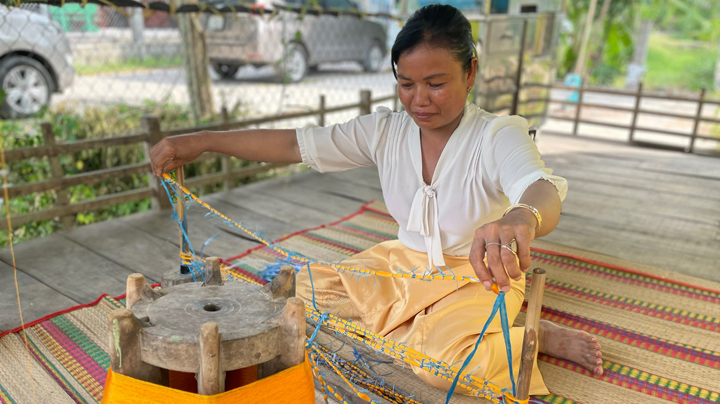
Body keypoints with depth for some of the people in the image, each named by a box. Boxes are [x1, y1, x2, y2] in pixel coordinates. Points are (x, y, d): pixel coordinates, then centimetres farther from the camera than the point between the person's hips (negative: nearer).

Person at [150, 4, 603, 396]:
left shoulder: (497, 136, -20)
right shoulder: (385, 130, -7)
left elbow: (542, 190, -41)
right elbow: (296, 144, -10)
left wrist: (522, 218, -67)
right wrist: (202, 141, -18)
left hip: (479, 274, -5)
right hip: (405, 262, 5)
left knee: (440, 362, -31)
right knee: (310, 289, -10)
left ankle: (532, 338, -3)